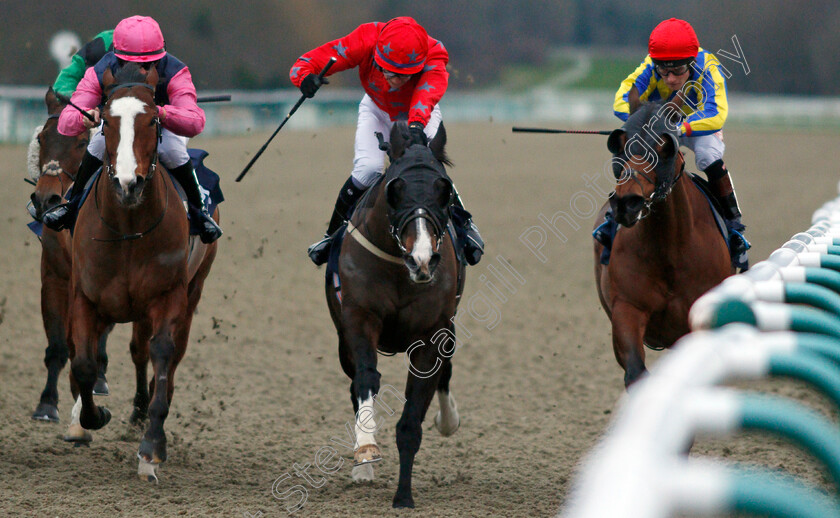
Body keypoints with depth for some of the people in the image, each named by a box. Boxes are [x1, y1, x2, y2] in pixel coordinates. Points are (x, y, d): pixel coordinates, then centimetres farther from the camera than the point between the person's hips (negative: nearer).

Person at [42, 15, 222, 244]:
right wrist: (84, 118, -63)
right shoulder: (100, 74, -32)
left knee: (170, 148, -31)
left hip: (166, 127, -1)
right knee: (101, 140, -29)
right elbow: (65, 123, -38)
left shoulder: (175, 73, -36)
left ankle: (198, 210, -5)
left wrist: (161, 113, -69)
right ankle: (73, 205, -8)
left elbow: (195, 123, -50)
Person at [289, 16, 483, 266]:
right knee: (368, 168, -23)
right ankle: (335, 234, -1)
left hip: (420, 115, -1)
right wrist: (306, 78, -61)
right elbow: (307, 62, -36)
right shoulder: (366, 42, -36)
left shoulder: (433, 57, -40)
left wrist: (416, 126, -81)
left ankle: (463, 224, 6)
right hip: (377, 110, 1)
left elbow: (427, 95, -60)